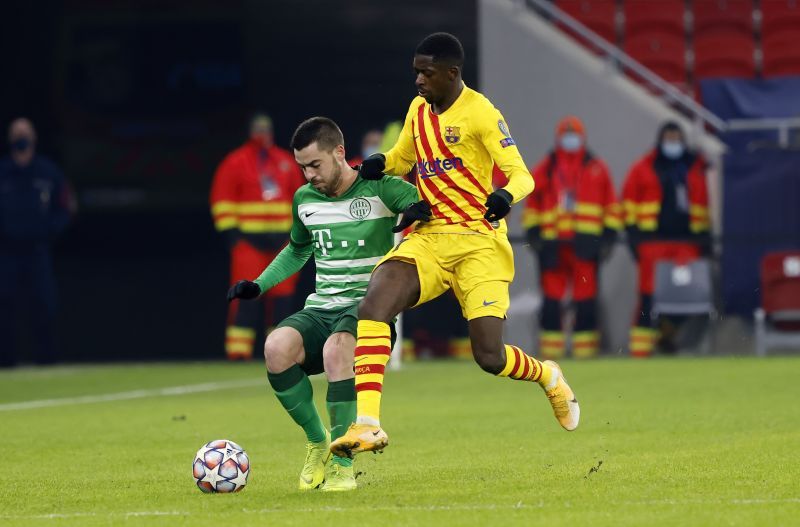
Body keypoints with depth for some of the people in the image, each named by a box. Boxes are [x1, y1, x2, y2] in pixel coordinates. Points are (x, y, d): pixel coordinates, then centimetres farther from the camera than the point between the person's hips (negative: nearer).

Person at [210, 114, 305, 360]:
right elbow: (222, 200, -4)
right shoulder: (235, 162, -1)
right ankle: (238, 350, -9)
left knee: (282, 293, 4)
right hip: (249, 238, -5)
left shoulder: (286, 161, 14)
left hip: (282, 238, 5)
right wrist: (230, 231, -11)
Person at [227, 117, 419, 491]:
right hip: (321, 308, 5)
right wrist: (258, 285, 18)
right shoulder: (304, 199, 13)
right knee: (276, 348, -29)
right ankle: (318, 442, -5)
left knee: (336, 349, -39)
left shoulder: (380, 189, -4)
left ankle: (343, 464, -25)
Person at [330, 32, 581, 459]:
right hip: (427, 239, 5)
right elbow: (401, 159, 29)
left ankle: (549, 378, 25)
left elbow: (521, 175, -11)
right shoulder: (418, 110, 12)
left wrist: (506, 196, -35)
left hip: (478, 243, -5)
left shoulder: (479, 113, -8)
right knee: (372, 305, -23)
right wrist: (378, 165, 5)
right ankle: (367, 424, -28)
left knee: (489, 356, -12)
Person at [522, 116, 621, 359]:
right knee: (551, 298, -2)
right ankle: (550, 351, 3)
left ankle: (584, 351, 2)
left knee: (586, 298, -2)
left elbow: (612, 205, 12)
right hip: (554, 245, 0)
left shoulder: (597, 168, 12)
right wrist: (533, 232, 3)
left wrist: (609, 235, 4)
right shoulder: (544, 169, 12)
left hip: (586, 245, 0)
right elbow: (532, 204, 14)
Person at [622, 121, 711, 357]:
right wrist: (633, 231, -1)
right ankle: (641, 344, -6)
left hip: (687, 240, 3)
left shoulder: (694, 169, 17)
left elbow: (702, 205, 22)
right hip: (652, 240, -3)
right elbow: (629, 202, 7)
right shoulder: (643, 169, 8)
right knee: (649, 293, -7)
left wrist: (705, 235, 16)